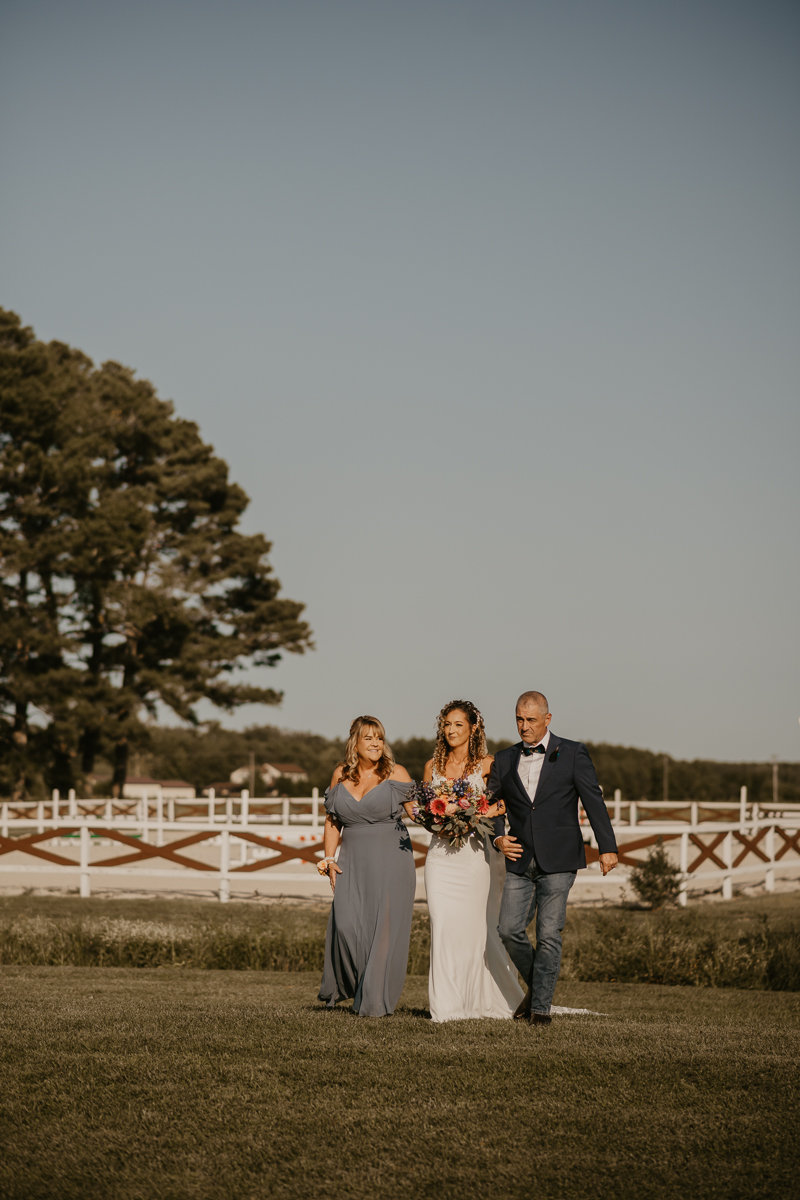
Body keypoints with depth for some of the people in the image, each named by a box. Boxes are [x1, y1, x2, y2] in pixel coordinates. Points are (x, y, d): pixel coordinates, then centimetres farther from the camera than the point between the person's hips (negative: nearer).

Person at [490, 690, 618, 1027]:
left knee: (549, 935, -5)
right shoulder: (504, 760, 11)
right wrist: (498, 837, -1)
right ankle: (535, 984, 20)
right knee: (509, 930, -3)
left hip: (559, 860, -4)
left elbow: (593, 800, -3)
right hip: (520, 861, 4)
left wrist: (607, 847, -11)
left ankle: (541, 1006, 2)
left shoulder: (572, 754, 1)